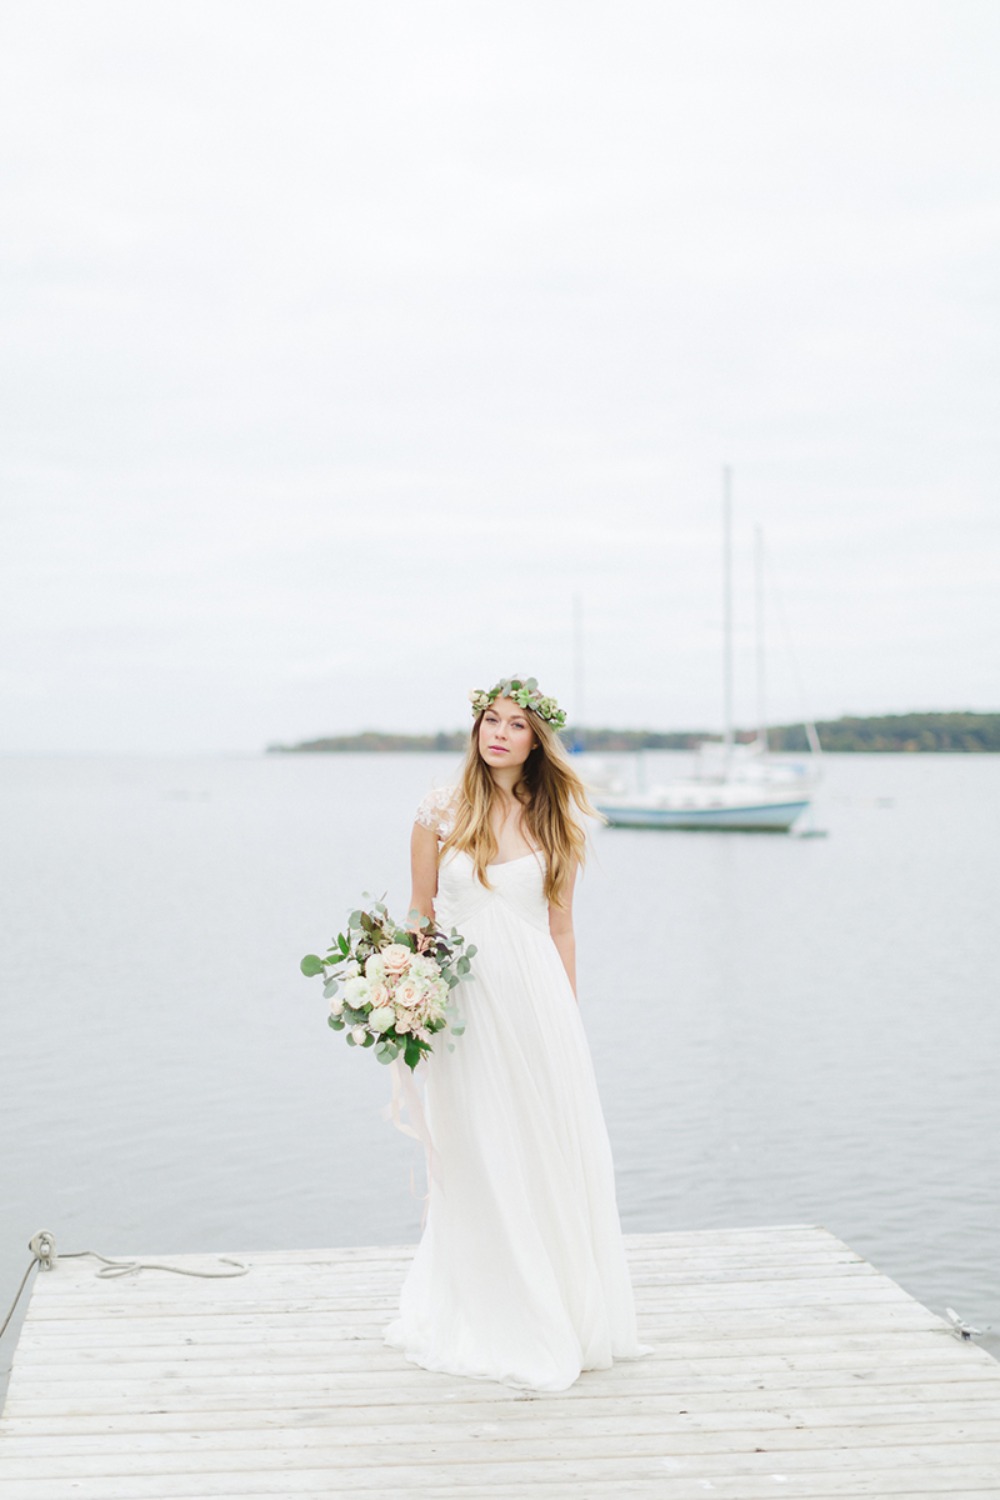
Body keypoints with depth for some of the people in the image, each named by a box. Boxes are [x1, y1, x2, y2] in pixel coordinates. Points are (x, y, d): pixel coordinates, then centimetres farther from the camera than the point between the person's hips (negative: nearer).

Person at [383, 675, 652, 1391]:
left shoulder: (554, 821, 5)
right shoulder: (440, 813, 0)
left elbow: (561, 927, 9)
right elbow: (420, 915, 5)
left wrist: (568, 1018, 8)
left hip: (535, 996, 1)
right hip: (463, 999, -1)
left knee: (552, 1155, 5)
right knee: (479, 1159, 6)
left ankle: (566, 1316, 21)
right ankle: (494, 1324, 21)